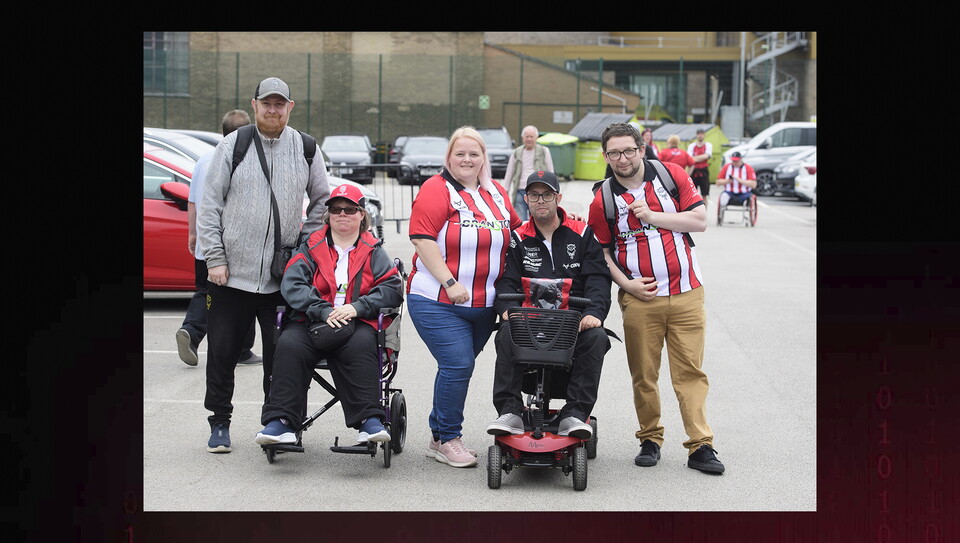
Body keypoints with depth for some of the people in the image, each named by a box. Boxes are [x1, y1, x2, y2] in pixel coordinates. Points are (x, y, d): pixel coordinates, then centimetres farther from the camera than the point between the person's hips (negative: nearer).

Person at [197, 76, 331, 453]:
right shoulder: (232, 146, 2)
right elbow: (210, 205, 1)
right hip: (231, 273, -1)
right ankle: (219, 423, 19)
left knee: (281, 354, 3)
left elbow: (323, 201, 18)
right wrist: (215, 259, -5)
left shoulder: (305, 149, 6)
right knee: (222, 352, 5)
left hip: (283, 277, 1)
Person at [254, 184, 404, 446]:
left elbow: (392, 288, 3)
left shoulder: (373, 251, 17)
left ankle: (369, 420, -36)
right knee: (289, 344, -31)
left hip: (358, 323, -1)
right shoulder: (310, 247, 16)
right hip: (311, 321, 1)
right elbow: (291, 284, 0)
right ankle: (281, 421, -33)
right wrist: (324, 310, -15)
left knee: (360, 345, -35)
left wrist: (357, 307, -14)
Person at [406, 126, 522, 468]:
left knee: (458, 368, 10)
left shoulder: (497, 194, 14)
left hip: (484, 305, 6)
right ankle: (447, 439, 2)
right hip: (438, 302, -6)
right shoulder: (436, 190, -6)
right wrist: (450, 283, -18)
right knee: (458, 366, -13)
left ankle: (439, 437, 23)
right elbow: (423, 239, -13)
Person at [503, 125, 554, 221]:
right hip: (520, 192, 2)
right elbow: (509, 174, 16)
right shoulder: (516, 153, 12)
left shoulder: (544, 151, 6)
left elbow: (550, 173, 9)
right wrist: (505, 191, 12)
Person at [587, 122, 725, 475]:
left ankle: (700, 446, 1)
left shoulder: (672, 175, 2)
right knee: (644, 375, 5)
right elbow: (602, 251, 8)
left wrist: (653, 216, -11)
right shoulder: (603, 201, 1)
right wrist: (626, 283, -7)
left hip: (685, 293, 0)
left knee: (690, 370, -1)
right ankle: (650, 441, 19)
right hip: (640, 298, 0)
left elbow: (700, 221, -3)